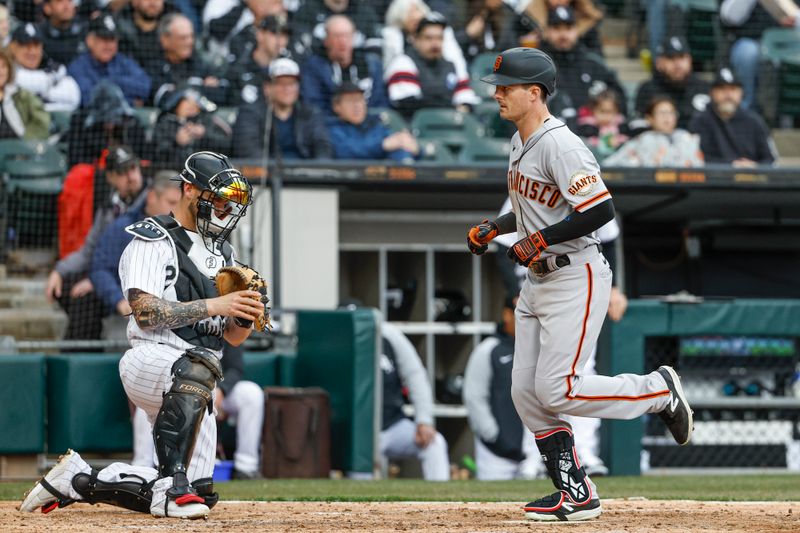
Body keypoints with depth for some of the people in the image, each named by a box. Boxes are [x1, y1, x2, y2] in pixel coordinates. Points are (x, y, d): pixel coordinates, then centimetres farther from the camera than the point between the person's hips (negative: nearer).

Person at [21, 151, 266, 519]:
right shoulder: (153, 240, -2)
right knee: (197, 366, -42)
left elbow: (232, 337, 18)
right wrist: (214, 305, -21)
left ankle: (78, 480, 18)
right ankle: (172, 485, -38)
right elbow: (145, 312, -17)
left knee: (195, 494, 0)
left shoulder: (223, 252, 21)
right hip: (149, 359, -8)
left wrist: (247, 317, -6)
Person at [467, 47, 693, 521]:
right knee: (527, 392, 4)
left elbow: (601, 210, -26)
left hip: (576, 280, -10)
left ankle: (659, 390, 7)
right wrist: (494, 229, 12)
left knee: (558, 391, -13)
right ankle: (576, 496, 9)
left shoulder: (560, 145, -19)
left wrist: (538, 240, -21)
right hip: (538, 282, 10)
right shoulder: (521, 141, 12)